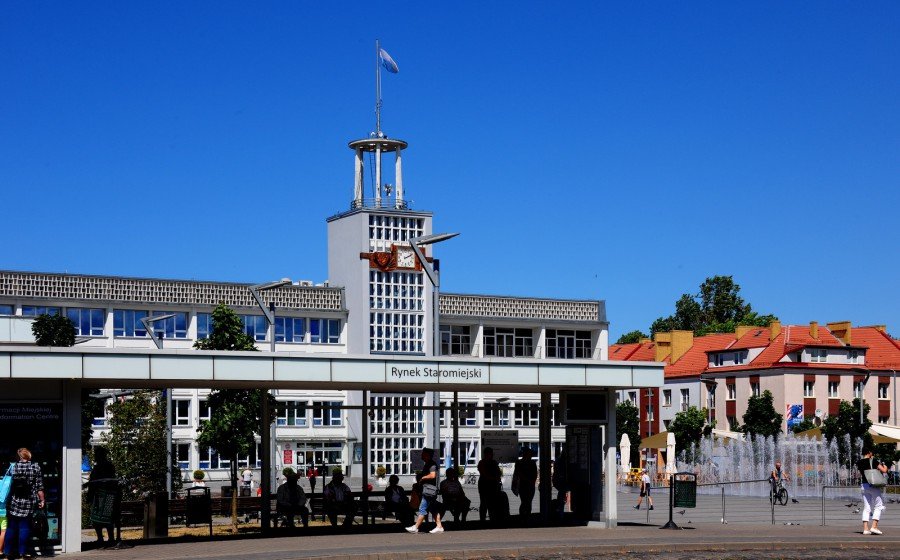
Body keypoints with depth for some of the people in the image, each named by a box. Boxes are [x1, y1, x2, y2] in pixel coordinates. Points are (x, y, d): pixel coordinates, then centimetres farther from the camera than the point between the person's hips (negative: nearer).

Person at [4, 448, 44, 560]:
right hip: (29, 502, -1)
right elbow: (39, 487, -4)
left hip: (14, 502, 1)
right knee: (24, 527, 5)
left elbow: (9, 485, 3)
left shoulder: (14, 467, -2)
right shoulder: (35, 467, -4)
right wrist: (42, 500, 4)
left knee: (11, 527, 9)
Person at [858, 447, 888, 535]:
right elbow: (884, 471, -8)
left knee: (866, 508, 7)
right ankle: (874, 526, -9)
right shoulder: (873, 461, -7)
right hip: (874, 485, -5)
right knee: (878, 506, 3)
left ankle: (865, 528, 0)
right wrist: (885, 467, 16)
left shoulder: (859, 463, 6)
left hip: (864, 486, 5)